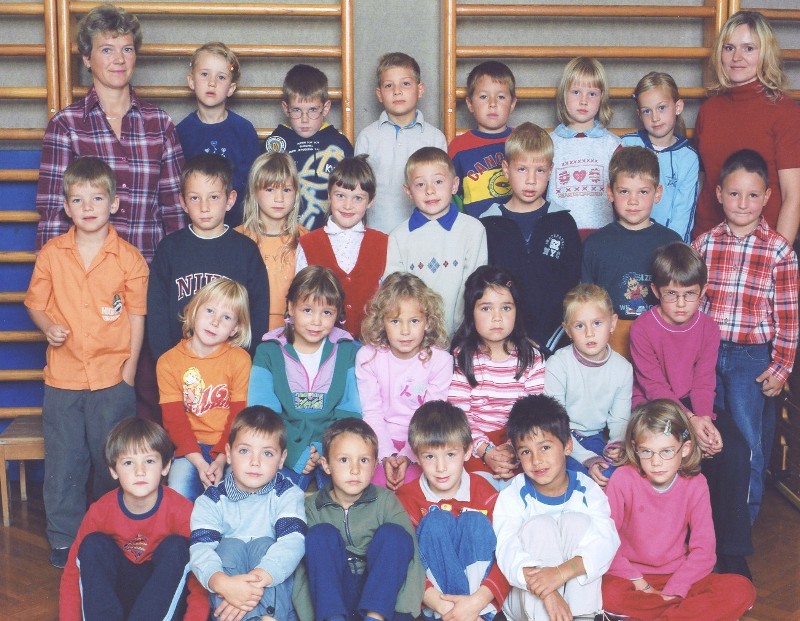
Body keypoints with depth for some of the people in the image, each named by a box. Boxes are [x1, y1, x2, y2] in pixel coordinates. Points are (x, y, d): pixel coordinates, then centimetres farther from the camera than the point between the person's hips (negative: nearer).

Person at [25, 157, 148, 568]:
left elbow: (137, 317, 0)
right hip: (62, 378, 2)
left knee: (112, 463, 9)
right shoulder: (51, 254, 1)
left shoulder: (129, 258, -4)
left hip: (112, 379, -1)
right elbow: (35, 303, 9)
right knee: (63, 463, 9)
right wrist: (49, 327, -13)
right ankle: (64, 539, 23)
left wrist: (130, 371, -3)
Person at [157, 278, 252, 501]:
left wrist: (221, 459, -18)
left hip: (230, 448, -1)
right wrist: (198, 461, -17)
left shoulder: (240, 359, -3)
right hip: (190, 448, 1)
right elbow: (174, 419, -4)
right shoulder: (168, 361, 0)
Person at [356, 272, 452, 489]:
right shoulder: (368, 356, -6)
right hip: (381, 440, 1)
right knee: (380, 480, -25)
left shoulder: (440, 360, -9)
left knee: (408, 479, -25)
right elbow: (372, 413, -5)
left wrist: (407, 456, -17)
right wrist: (387, 455, -16)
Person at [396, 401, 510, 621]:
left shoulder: (484, 493, -4)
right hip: (433, 593, 0)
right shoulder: (407, 497, -5)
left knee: (475, 520, -21)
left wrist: (477, 601, -29)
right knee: (436, 520, -22)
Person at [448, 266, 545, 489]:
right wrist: (485, 450, -19)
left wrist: (515, 449, -18)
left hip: (519, 446, 1)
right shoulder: (463, 357, 0)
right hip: (475, 446, -1)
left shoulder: (531, 357, 4)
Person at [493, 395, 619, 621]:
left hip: (578, 592, 1)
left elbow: (607, 542, -20)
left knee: (577, 521, -20)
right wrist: (545, 591, -43)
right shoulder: (513, 496, -8)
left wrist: (562, 571, -39)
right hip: (527, 599, -1)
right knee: (540, 524, -23)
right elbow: (506, 550, -25)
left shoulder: (586, 490, -4)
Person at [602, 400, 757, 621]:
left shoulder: (695, 484, -5)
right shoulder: (623, 479, -11)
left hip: (678, 576, 3)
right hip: (631, 575, -3)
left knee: (742, 590, -20)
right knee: (608, 594, -37)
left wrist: (671, 592, -16)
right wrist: (638, 582, -16)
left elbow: (703, 549, -6)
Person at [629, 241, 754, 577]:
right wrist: (689, 422, -24)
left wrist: (704, 418, -21)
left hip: (694, 406, 4)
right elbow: (654, 386, -13)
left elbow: (703, 382, -2)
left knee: (734, 449, -20)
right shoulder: (642, 329, -11)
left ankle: (731, 550, -10)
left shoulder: (708, 327, 2)